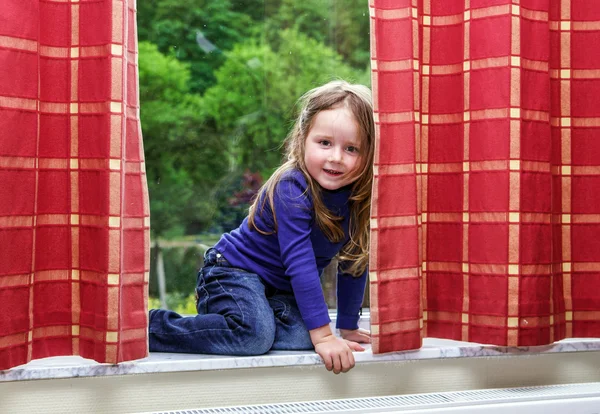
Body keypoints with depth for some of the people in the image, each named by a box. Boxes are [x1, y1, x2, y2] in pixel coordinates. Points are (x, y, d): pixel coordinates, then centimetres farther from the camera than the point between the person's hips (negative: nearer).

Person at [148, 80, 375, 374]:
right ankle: (146, 327, -19)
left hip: (280, 291, 7)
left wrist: (348, 327, 12)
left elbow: (354, 264, 9)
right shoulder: (291, 189, -27)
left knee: (301, 335, -23)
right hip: (234, 271, -7)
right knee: (255, 334, -34)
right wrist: (322, 335, -32)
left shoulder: (358, 198, -5)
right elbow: (299, 264, -31)